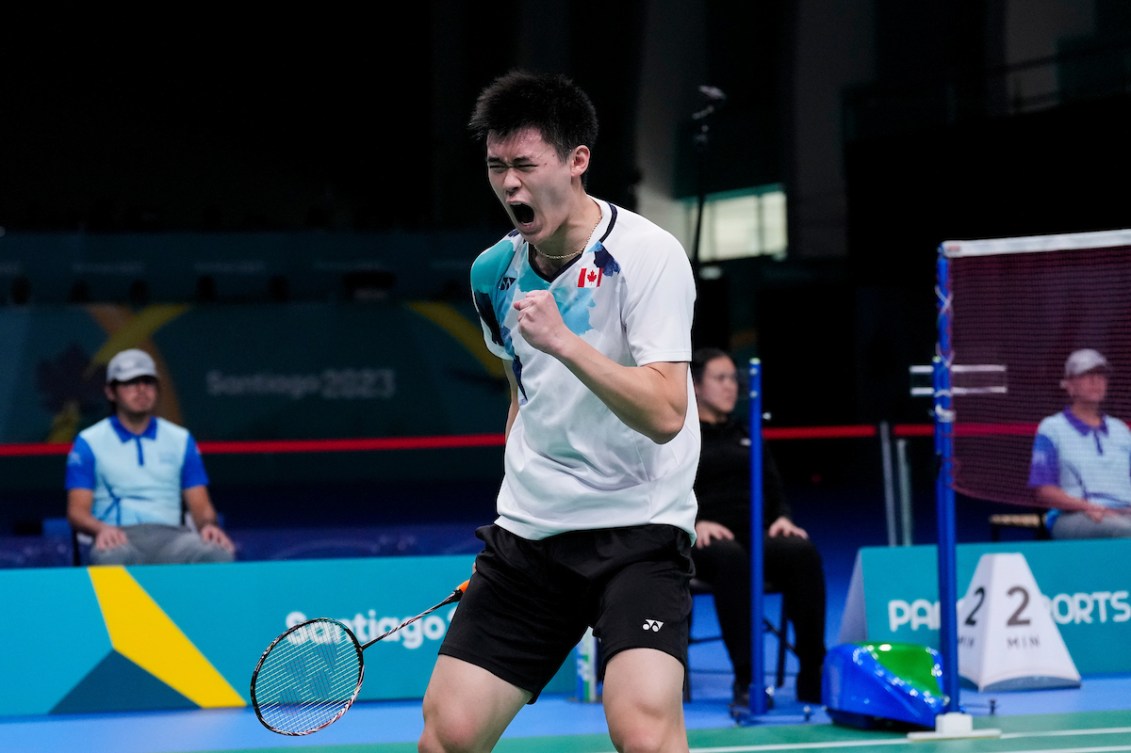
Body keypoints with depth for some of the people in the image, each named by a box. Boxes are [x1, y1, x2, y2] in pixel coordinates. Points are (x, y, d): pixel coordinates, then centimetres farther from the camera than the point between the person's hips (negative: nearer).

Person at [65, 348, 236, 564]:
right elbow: (77, 511, 3)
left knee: (220, 553, -33)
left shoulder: (181, 440, 19)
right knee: (113, 556, -43)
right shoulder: (89, 443, 11)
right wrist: (101, 529, -21)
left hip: (171, 535, 3)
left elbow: (200, 506, 16)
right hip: (119, 537, -3)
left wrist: (209, 525, -10)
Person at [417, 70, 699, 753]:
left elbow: (665, 414, -22)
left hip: (637, 527, -6)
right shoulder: (495, 272, 6)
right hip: (526, 535, 6)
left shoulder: (647, 254, -13)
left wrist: (565, 342, -30)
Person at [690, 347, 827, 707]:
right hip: (703, 542, -4)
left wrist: (781, 518, -2)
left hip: (757, 535, 4)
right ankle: (745, 680, -46)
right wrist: (695, 523, -16)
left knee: (803, 553, -31)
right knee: (731, 557, -42)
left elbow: (774, 490, 22)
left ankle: (811, 677, -34)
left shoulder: (746, 437, 27)